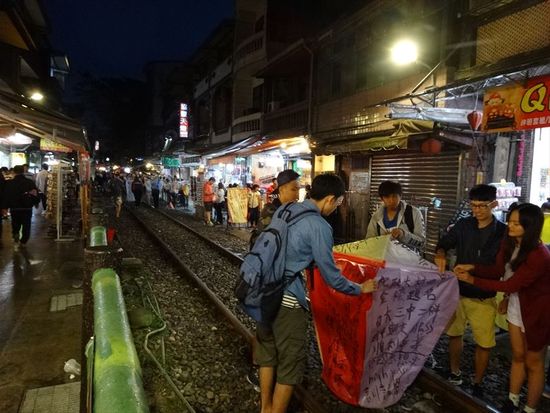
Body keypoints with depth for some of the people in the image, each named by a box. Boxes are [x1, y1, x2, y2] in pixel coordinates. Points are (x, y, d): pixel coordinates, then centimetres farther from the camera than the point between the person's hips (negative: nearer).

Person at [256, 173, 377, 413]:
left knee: (267, 353, 23)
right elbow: (331, 276, -11)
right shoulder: (319, 226, -16)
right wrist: (360, 289, 7)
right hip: (287, 300, -8)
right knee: (290, 363, 11)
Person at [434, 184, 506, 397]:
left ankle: (477, 385, 29)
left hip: (483, 298, -2)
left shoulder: (503, 232, -9)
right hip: (458, 291, 3)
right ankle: (455, 375, 38)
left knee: (484, 344, 5)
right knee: (454, 334, 16)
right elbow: (444, 242, 5)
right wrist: (441, 253, -17)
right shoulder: (463, 225, -2)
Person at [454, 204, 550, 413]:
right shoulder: (509, 243, -7)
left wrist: (472, 280, -23)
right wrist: (472, 267, -18)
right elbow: (498, 270, -3)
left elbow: (510, 285, -26)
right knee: (518, 356, 20)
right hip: (516, 306, 7)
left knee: (533, 363, 12)